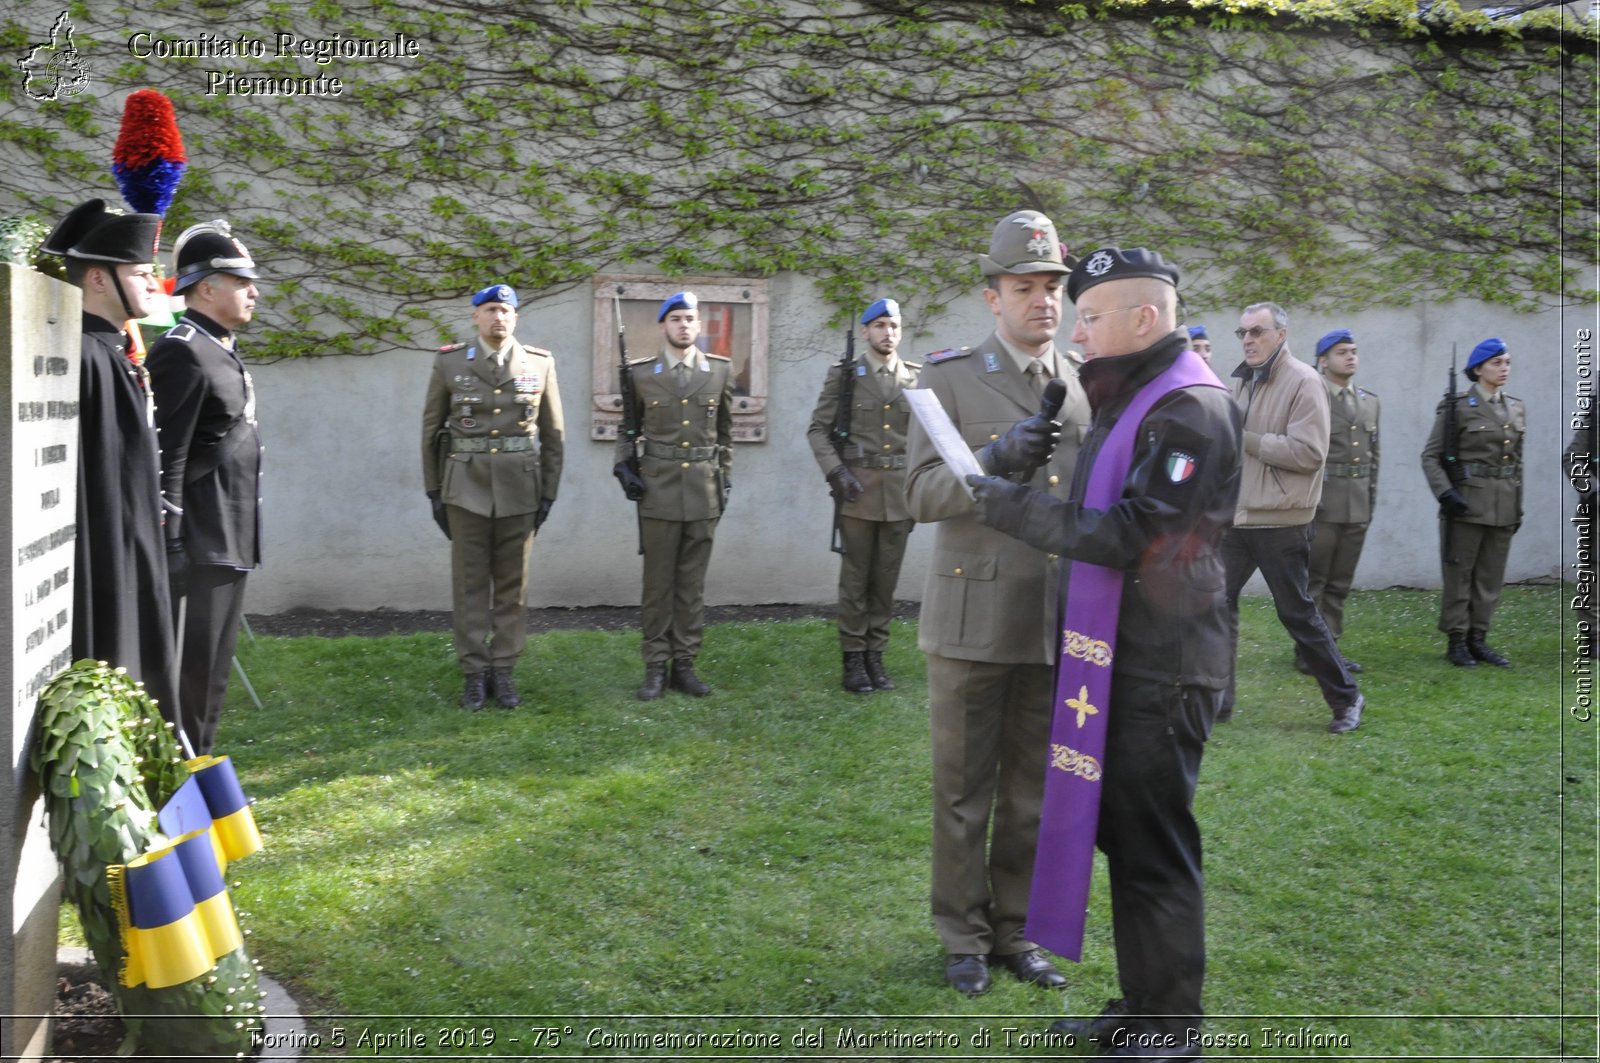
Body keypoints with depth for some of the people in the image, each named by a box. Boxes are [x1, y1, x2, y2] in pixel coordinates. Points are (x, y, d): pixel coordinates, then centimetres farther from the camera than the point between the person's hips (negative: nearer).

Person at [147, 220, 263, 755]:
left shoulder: (222, 351, 16)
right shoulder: (182, 352, -14)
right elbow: (166, 456, -19)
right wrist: (169, 543, -21)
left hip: (229, 542, 10)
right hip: (199, 544, -10)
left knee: (212, 671, 16)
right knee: (191, 671, -4)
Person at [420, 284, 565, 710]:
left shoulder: (540, 364, 2)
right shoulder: (449, 363, 1)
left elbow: (553, 434, 6)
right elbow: (431, 430, 6)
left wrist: (549, 492, 3)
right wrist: (434, 491, 2)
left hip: (519, 490, 1)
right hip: (466, 488, -1)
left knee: (513, 584, 5)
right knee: (470, 584, 2)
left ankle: (504, 671, 13)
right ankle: (474, 673, 9)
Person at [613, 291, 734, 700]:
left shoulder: (720, 371, 5)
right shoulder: (640, 373, 1)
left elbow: (725, 431, 13)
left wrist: (725, 478, 9)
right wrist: (623, 468, -2)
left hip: (704, 490, 2)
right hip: (657, 487, -1)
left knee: (692, 582, 6)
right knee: (658, 582, 3)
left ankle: (685, 663, 14)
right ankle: (655, 667, 9)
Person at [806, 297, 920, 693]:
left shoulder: (918, 377, 9)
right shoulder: (844, 375, 3)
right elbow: (818, 430, 2)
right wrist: (835, 472, -10)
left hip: (901, 490, 2)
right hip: (858, 487, -2)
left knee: (886, 579, 6)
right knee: (856, 578, 1)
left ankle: (875, 655, 14)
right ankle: (854, 658, 8)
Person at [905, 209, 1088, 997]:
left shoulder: (1087, 383, 8)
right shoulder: (950, 377, -3)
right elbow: (921, 494, -8)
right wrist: (996, 458, -24)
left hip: (1056, 624, 3)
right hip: (973, 618, -3)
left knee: (1033, 790, 12)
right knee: (963, 789, 7)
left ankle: (1015, 931, 27)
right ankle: (963, 938, 22)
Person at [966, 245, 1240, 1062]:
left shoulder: (1189, 409, -15)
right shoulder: (1129, 400, 16)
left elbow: (1124, 536, -22)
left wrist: (1011, 506, -17)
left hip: (1161, 672, -10)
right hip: (1119, 659, 10)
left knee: (1154, 850, -1)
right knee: (1121, 835, 16)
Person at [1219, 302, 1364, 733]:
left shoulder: (1303, 382, -10)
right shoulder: (1240, 382, 14)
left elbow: (1309, 452, -19)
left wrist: (1245, 439, -18)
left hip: (1279, 521, -7)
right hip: (1234, 517, 7)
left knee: (1297, 612, 1)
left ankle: (1345, 698, 17)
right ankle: (1218, 699, 14)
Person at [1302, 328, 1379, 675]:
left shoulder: (1370, 402, 15)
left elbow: (1373, 455, 19)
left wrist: (1371, 499, 14)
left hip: (1357, 508, 6)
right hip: (1320, 506, -6)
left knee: (1340, 583, 10)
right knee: (1312, 582, 0)